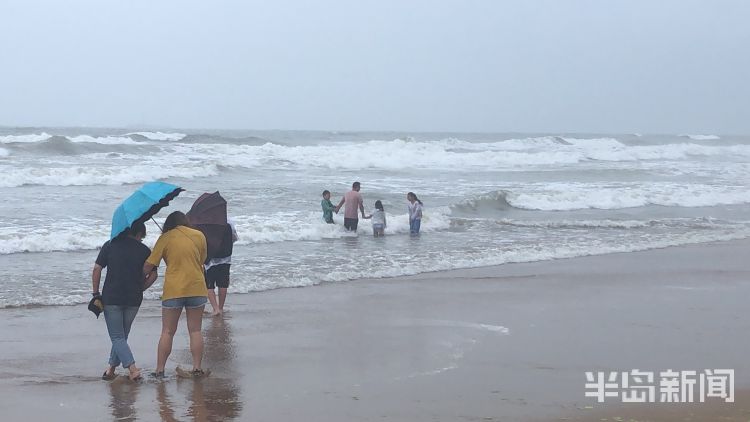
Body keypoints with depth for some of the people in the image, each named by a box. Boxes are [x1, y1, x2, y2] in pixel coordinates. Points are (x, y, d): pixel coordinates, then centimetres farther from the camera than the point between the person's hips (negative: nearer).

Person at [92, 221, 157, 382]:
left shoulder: (110, 245, 2)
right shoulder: (144, 250, 2)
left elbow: (97, 269, -2)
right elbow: (153, 274, 0)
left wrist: (96, 294, 2)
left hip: (111, 298, -2)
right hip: (133, 300, 2)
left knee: (117, 337, 0)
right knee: (122, 336, 18)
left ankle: (132, 368, -15)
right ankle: (111, 368, 22)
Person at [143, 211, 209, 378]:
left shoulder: (165, 238, -3)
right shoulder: (199, 236, 3)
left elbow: (149, 266, -4)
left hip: (173, 290, -2)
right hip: (197, 288, 2)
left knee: (167, 332, 6)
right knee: (195, 331, 10)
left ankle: (160, 370, 6)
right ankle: (197, 368, 7)